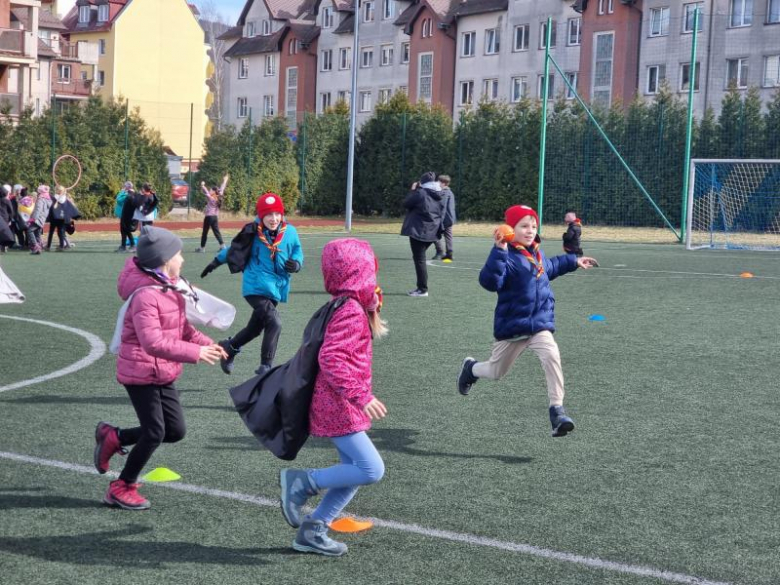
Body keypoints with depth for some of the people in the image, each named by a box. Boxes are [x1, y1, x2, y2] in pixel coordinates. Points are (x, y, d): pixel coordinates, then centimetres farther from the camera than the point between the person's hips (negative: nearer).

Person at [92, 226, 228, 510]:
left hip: (163, 374, 9)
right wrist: (195, 353, -29)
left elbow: (182, 327, 15)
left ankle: (113, 437, 26)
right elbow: (153, 343, -31)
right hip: (141, 373, -9)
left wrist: (207, 344, -1)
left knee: (175, 431, 9)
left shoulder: (169, 289, 7)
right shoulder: (145, 296, -25)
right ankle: (122, 489, 12)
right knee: (155, 433, -5)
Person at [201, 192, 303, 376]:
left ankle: (229, 347, 46)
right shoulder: (253, 233, -10)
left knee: (256, 327, 19)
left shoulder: (289, 232, -4)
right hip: (256, 287, -5)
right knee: (274, 323, -21)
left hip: (276, 288, 5)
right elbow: (234, 248, 8)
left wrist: (296, 263, -10)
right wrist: (216, 262, 17)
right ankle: (265, 367, -9)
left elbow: (297, 251, 12)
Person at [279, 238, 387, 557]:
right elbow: (331, 358, -29)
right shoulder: (350, 311, -18)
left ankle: (312, 531, 15)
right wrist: (361, 396, -30)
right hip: (338, 408, -10)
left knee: (354, 472, 11)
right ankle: (302, 483, -3)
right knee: (371, 470, -13)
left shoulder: (349, 307, 13)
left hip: (341, 407, 10)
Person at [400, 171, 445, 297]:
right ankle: (421, 287, 19)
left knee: (419, 260, -2)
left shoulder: (420, 193, -15)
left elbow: (406, 203, -3)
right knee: (420, 258, 18)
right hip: (432, 232, 8)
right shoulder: (439, 196, 7)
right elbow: (441, 214, 15)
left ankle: (422, 289, -1)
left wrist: (413, 190, 7)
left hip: (418, 231, -8)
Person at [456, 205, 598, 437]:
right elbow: (489, 282, -36)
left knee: (552, 357, -23)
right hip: (511, 328, -4)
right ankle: (471, 368, 49)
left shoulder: (537, 254, 6)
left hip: (540, 324, 4)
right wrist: (499, 251, -44)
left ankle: (557, 411, -19)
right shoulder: (508, 257, -17)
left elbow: (550, 267, 32)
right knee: (495, 372, 13)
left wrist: (574, 261, 33)